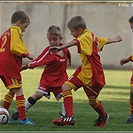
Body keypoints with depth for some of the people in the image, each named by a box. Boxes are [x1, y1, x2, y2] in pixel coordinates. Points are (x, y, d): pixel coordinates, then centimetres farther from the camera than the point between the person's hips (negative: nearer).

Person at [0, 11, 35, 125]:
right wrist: (26, 54, -9)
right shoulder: (15, 31, -6)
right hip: (10, 65, -10)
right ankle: (23, 118, -15)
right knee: (18, 90, -10)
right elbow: (14, 47, -19)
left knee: (12, 90, 21)